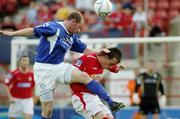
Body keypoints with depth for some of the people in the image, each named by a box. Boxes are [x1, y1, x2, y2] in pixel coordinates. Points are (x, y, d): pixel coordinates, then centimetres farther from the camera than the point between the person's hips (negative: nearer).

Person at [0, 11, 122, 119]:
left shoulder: (72, 37, 11)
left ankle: (110, 102, -16)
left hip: (59, 66, 6)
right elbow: (33, 31, -14)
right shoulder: (54, 28, -12)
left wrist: (99, 52, 1)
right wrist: (13, 33, -21)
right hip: (43, 69, -6)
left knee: (85, 77, -16)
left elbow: (85, 50, 17)